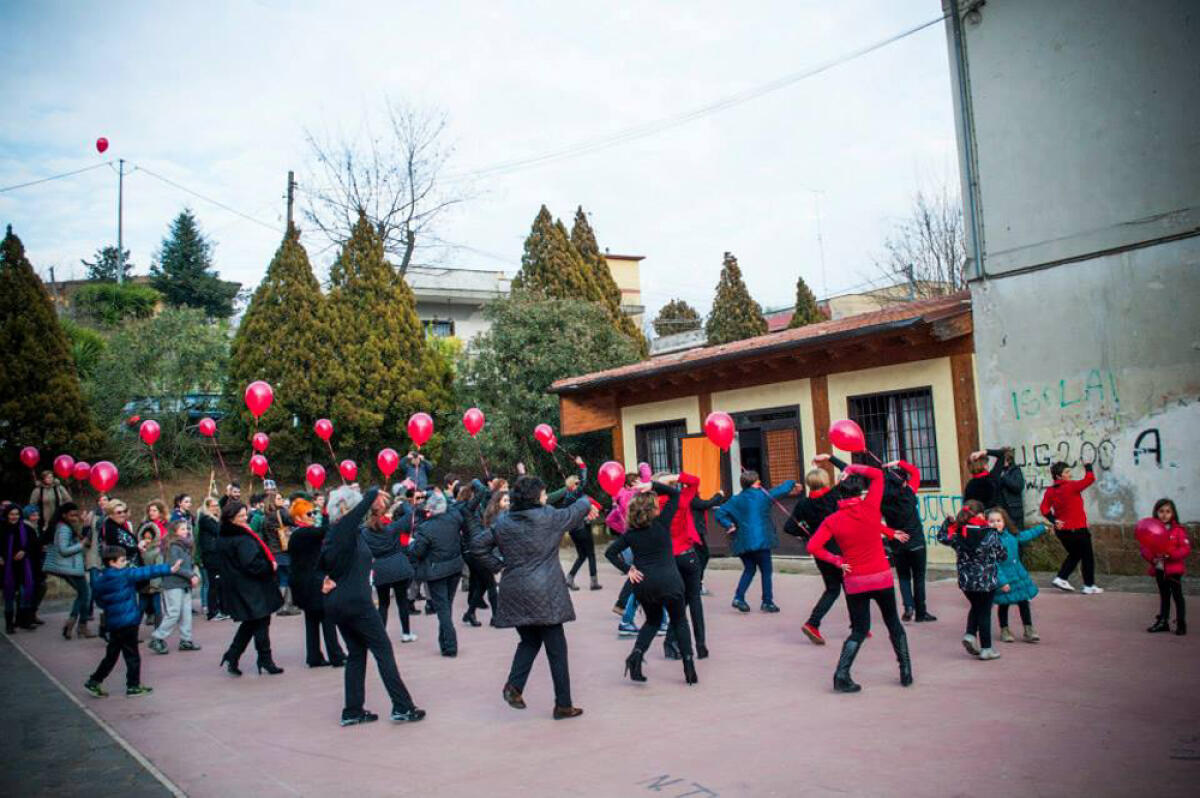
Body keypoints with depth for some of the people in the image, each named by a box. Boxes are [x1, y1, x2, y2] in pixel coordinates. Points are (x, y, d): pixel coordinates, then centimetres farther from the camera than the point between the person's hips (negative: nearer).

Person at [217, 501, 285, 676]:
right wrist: (270, 566, -11)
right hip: (251, 589, -9)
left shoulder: (223, 539, 8)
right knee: (261, 623, 3)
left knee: (250, 623, 20)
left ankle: (231, 657, 17)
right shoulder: (242, 539, -22)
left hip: (235, 588, 9)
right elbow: (252, 564, -27)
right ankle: (265, 660, 11)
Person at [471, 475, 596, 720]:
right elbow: (575, 511, 10)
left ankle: (514, 686, 5)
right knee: (556, 649, 4)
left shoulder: (502, 522, 4)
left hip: (514, 593, 5)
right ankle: (563, 705, 10)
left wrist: (497, 565, 9)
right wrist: (587, 503, 31)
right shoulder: (548, 517, -7)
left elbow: (477, 544, 4)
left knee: (530, 640, 23)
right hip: (544, 595, -5)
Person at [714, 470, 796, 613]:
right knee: (766, 571, 6)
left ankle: (738, 597, 4)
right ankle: (767, 602, 9)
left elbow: (720, 513, 1)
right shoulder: (763, 495, 0)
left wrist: (729, 525, 3)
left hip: (742, 542, 4)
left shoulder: (736, 500, 7)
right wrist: (792, 482, 27)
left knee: (749, 569, 17)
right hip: (760, 541, -4)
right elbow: (783, 489, 9)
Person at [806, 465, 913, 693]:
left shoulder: (833, 521, -6)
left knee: (859, 630, 11)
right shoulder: (870, 508, -9)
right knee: (894, 624, 19)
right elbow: (877, 475, 3)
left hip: (854, 581, 1)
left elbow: (813, 546, -13)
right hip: (881, 578, -1)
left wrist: (836, 560, -3)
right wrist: (853, 468, 4)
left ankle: (841, 675, -3)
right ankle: (906, 672, 23)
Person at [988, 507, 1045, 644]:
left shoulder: (1012, 535, 0)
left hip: (1018, 575, 6)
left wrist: (1042, 528, 29)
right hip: (1003, 578, -6)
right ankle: (1004, 630, 27)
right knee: (1003, 605, 8)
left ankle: (1029, 631, 22)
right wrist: (1002, 581, -24)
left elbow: (1026, 535, 22)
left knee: (1024, 602, 10)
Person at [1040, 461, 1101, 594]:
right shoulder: (1071, 486, -18)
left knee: (1074, 555, 24)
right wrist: (1088, 466, 2)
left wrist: (1054, 521, -6)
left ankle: (1061, 579, 14)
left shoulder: (1050, 491, -1)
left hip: (1061, 530, 7)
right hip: (1077, 530, -6)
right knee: (1087, 557, 10)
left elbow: (1044, 508, -7)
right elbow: (1090, 478, -15)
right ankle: (1089, 586, 14)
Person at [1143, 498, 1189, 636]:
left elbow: (1186, 548, -12)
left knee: (1177, 596, 0)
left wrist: (1170, 554, -24)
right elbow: (1144, 548, 5)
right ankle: (1163, 622, 23)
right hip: (1159, 569, 4)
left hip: (1174, 569, -4)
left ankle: (1181, 624, 8)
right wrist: (1152, 557, -14)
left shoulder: (1178, 530, -6)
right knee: (1164, 596, 15)